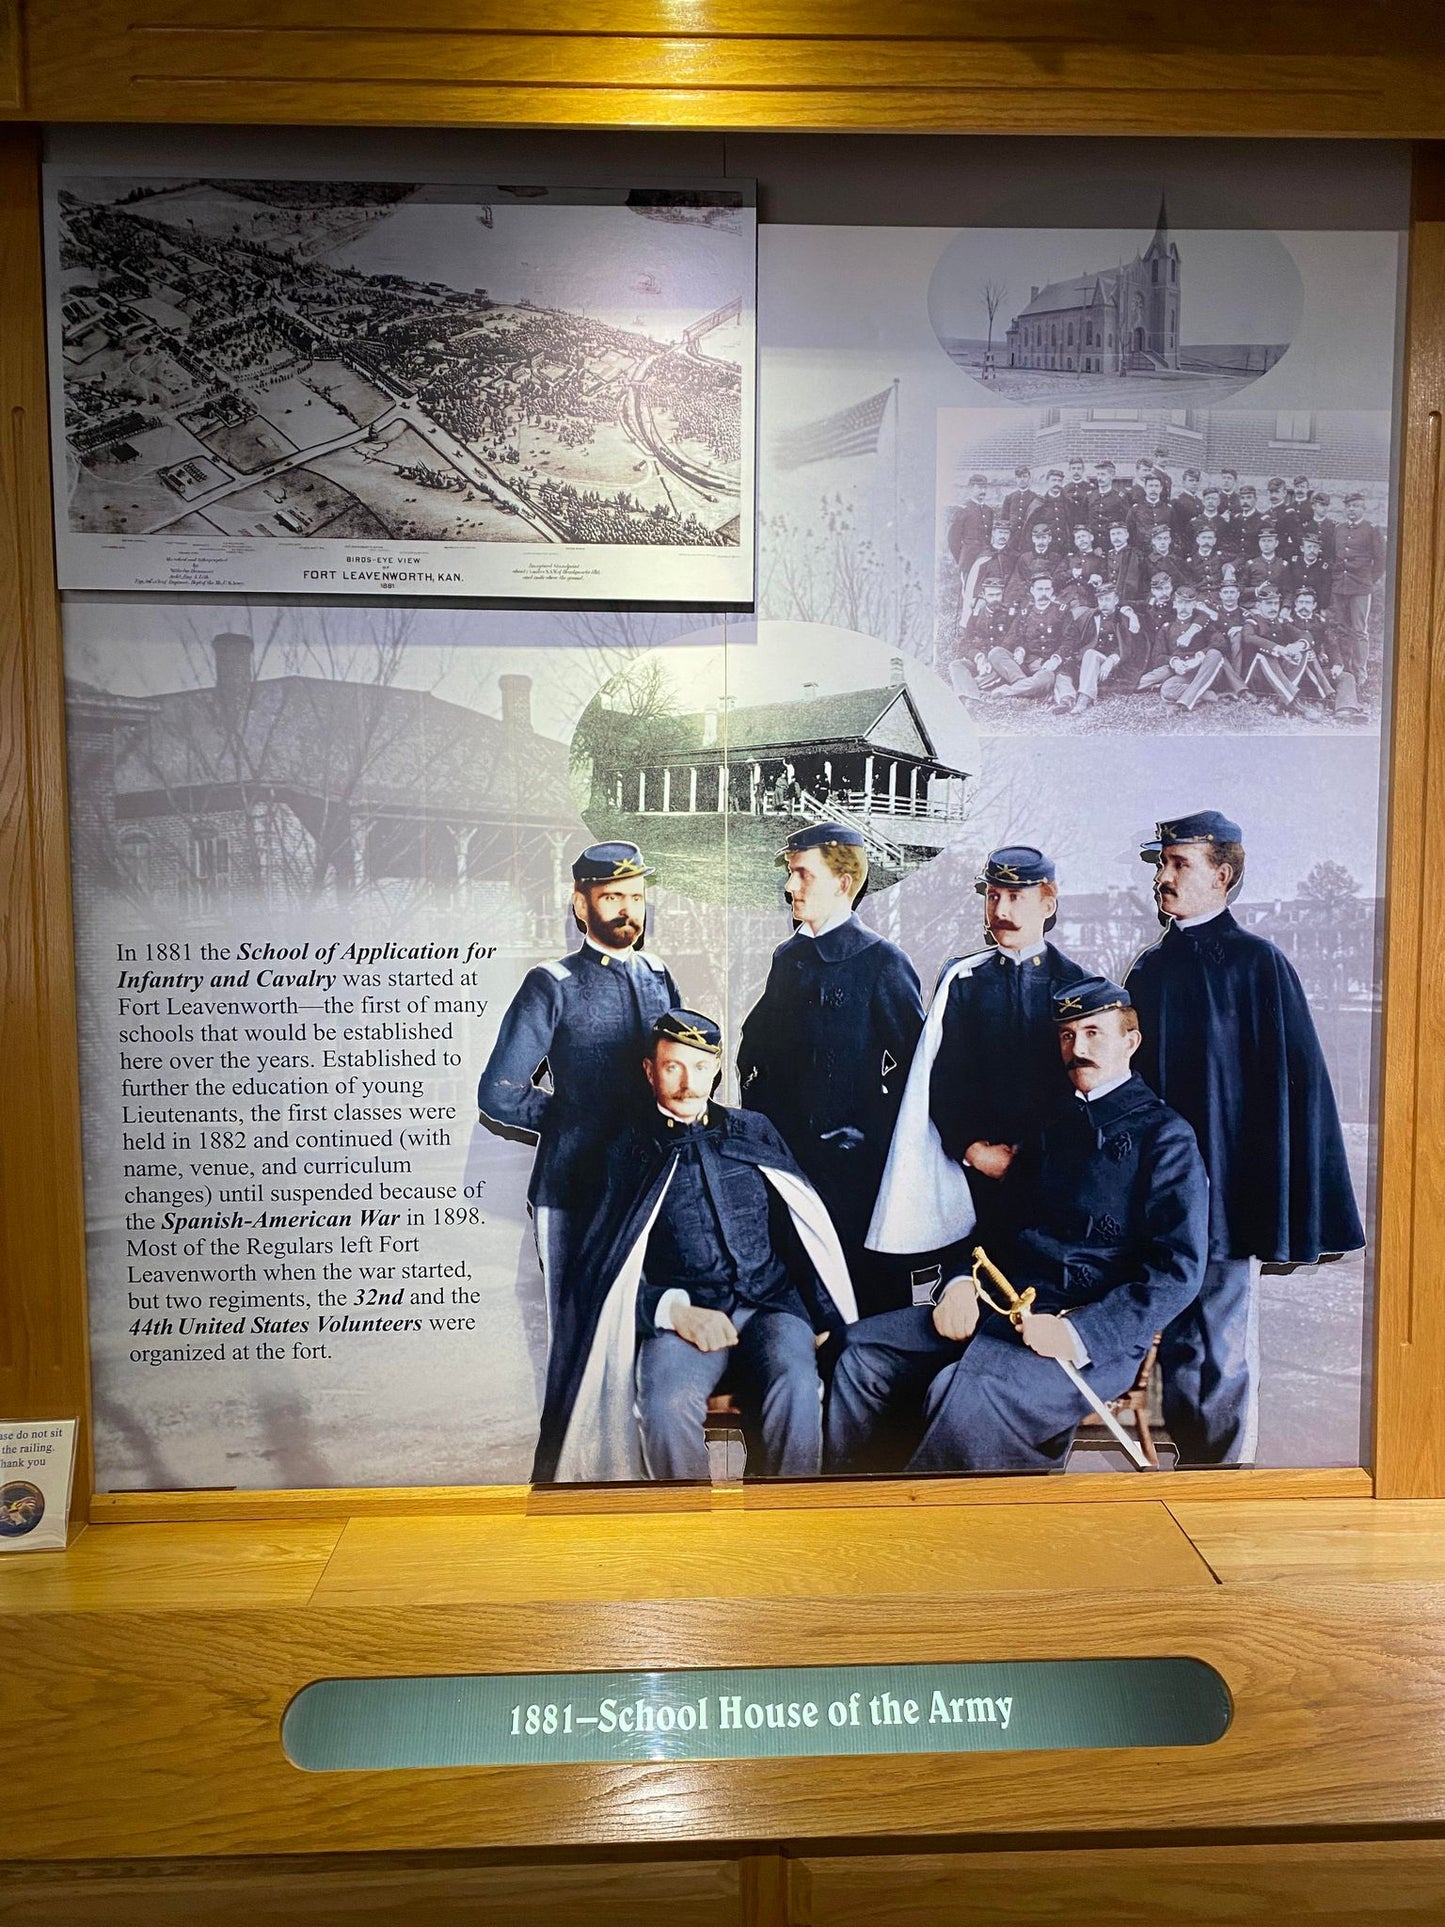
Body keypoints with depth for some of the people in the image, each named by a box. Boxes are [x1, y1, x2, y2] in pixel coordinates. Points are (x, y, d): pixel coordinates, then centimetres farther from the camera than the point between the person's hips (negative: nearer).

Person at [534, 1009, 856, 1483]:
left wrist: (822, 1314, 6)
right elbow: (612, 1268, 5)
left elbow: (802, 1227, 17)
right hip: (684, 1314, -1)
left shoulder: (754, 1132, 17)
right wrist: (673, 1309, -12)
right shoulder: (630, 1151, 11)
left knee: (795, 1387, -31)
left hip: (772, 1305, 1)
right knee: (666, 1404, -33)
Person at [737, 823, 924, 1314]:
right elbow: (754, 1044, 20)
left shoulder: (881, 960, -8)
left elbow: (912, 1056, -10)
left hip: (855, 1158, -6)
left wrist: (869, 1133, -10)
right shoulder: (788, 956, 12)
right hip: (786, 1153, 6)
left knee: (863, 1280, 3)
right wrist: (761, 1117, 9)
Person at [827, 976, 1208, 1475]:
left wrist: (1081, 1331, -21)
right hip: (1005, 1307, 7)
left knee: (964, 1393, -33)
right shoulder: (1052, 1125, 20)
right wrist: (962, 1281, 1)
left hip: (1099, 1335, -7)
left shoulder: (1165, 1136, -1)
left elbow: (1178, 1270, -10)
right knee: (864, 1347, -10)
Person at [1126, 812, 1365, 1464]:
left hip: (1225, 1188, -5)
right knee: (1176, 1343, 14)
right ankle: (1189, 1464, 29)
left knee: (1224, 1349, 1)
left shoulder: (1259, 963, -7)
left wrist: (1281, 1206, -14)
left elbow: (1297, 1081, -9)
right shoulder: (1149, 968, 10)